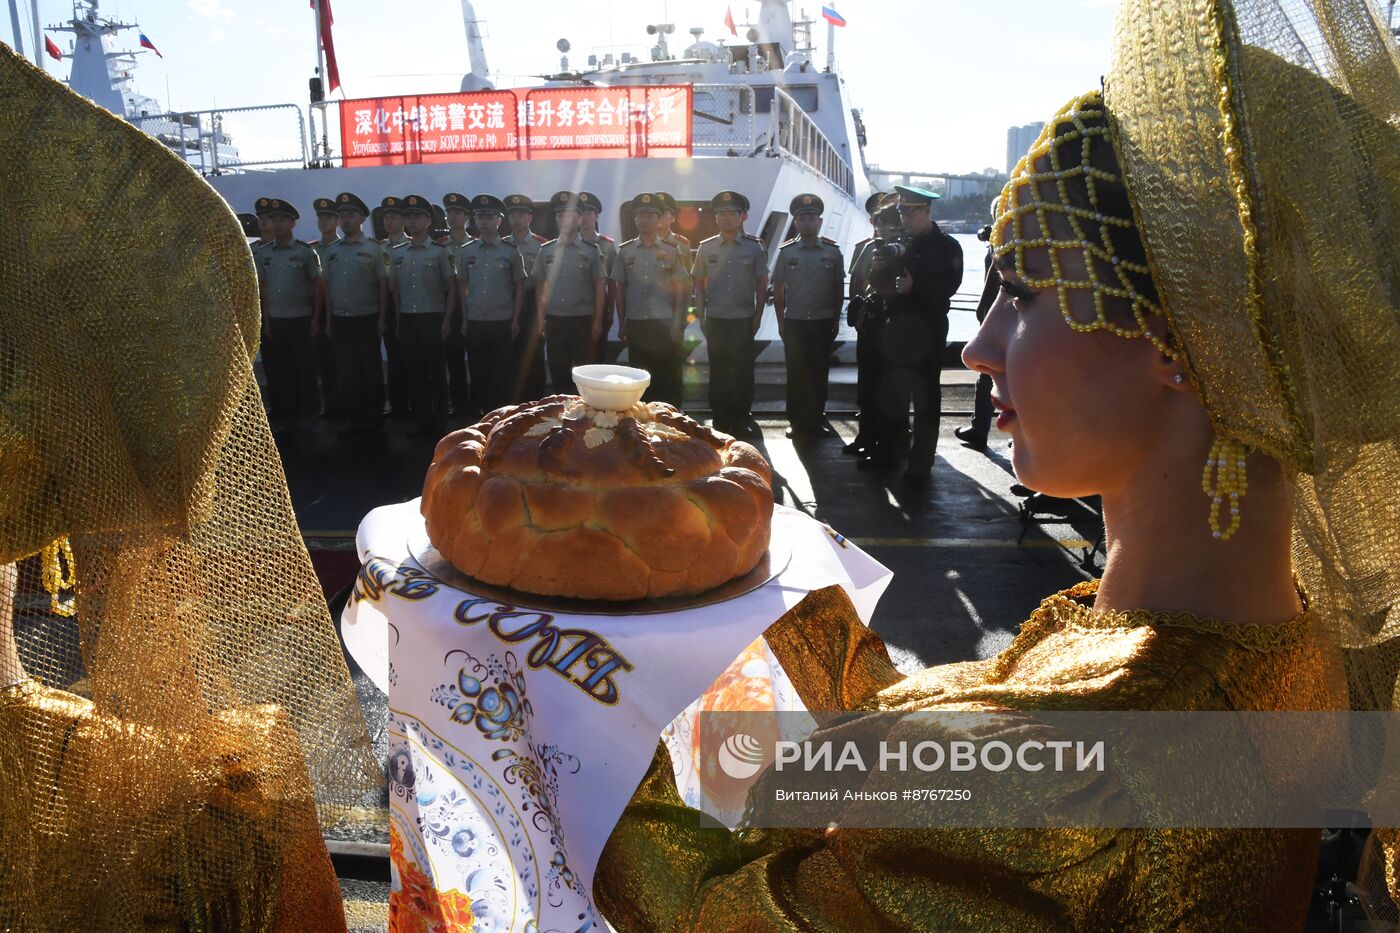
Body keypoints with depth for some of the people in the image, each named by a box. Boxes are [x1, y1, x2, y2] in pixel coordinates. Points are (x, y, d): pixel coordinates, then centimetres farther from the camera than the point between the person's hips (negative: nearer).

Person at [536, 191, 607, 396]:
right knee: (557, 372, 7)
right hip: (555, 320, 2)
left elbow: (600, 287, 1)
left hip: (583, 320, -2)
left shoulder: (591, 250, 0)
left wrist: (597, 321, -4)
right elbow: (540, 286, 10)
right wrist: (540, 319, 5)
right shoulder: (546, 250, 7)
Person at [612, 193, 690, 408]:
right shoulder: (625, 251, 6)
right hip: (636, 324, 2)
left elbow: (680, 289, 3)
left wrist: (677, 324, -4)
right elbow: (619, 289, 9)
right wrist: (621, 325, 5)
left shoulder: (671, 251, 3)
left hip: (665, 324, -1)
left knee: (668, 378, 1)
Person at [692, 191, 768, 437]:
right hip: (715, 320, 1)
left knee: (743, 371, 3)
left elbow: (762, 284, 4)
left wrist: (758, 316, -1)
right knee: (718, 372, 6)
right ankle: (720, 420, 15)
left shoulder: (754, 247, 1)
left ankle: (742, 419, 15)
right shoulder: (706, 248, 5)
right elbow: (699, 284, 10)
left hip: (743, 320, -1)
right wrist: (701, 316, 4)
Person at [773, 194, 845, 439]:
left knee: (820, 372, 6)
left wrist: (836, 320, 3)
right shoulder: (786, 251, 1)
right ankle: (796, 420, 13)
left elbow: (839, 288, 6)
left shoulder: (833, 251, 1)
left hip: (823, 322, 0)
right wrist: (781, 322, 2)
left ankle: (817, 418, 17)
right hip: (794, 323, 0)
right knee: (796, 373, 4)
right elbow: (778, 289, 5)